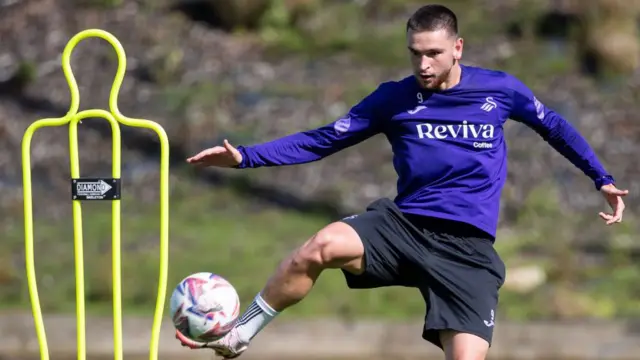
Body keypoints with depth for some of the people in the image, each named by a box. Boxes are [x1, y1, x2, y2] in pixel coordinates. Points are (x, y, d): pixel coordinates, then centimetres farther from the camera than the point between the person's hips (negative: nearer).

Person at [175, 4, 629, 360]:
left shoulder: (500, 89, 4)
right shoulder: (394, 98, 4)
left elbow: (555, 127, 21)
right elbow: (323, 140, 5)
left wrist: (603, 180, 18)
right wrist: (246, 156, -5)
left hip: (467, 248, 0)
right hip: (402, 223, 0)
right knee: (320, 247, -30)